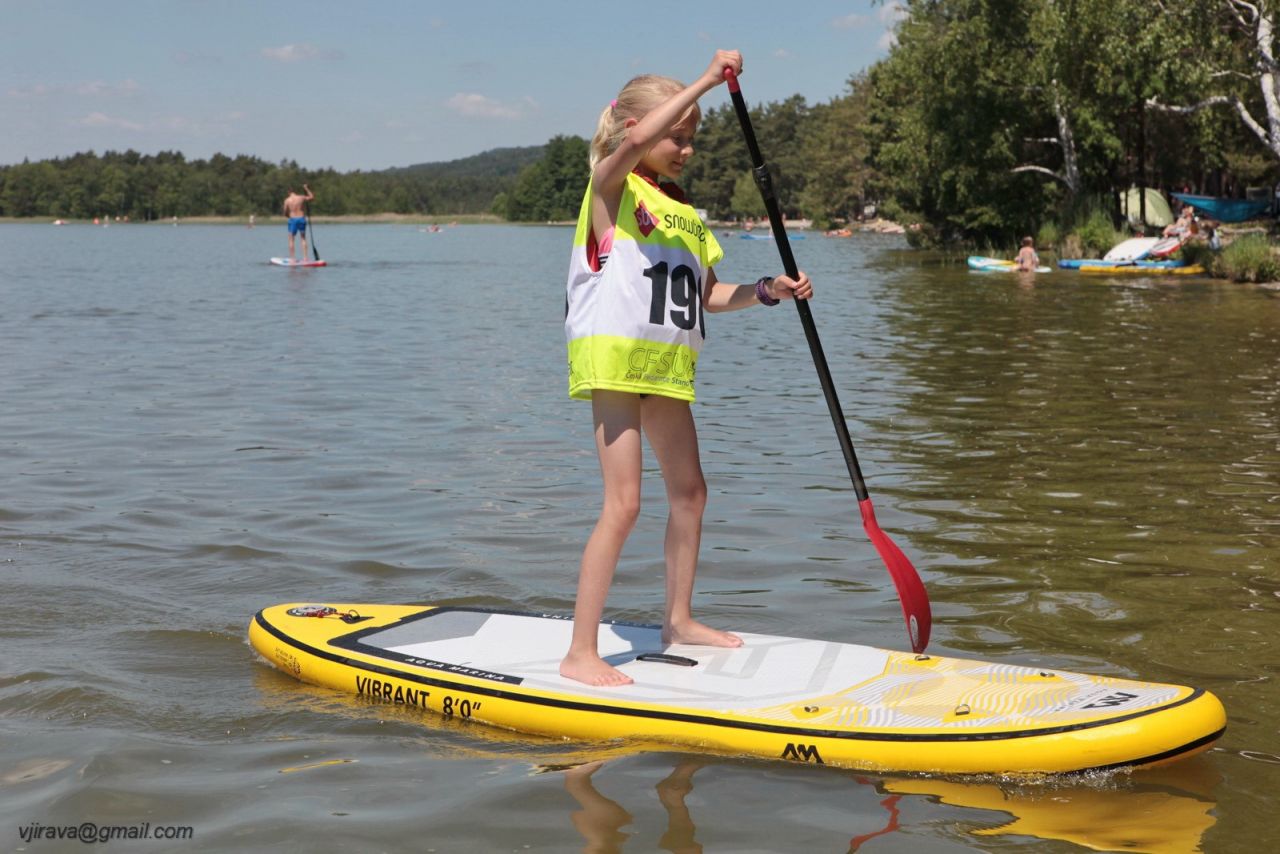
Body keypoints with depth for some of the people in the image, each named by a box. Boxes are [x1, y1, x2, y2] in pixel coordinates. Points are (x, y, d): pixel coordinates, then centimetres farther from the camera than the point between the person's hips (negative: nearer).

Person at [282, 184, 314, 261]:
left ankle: (292, 258, 2)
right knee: (303, 238, 11)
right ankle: (305, 257, 5)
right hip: (302, 219, 2)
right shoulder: (301, 198, 0)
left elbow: (285, 213, 0)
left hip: (292, 220, -2)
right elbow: (312, 196, 17)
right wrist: (306, 189, 25)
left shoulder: (287, 200, -4)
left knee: (291, 239, 6)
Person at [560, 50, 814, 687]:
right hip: (614, 358, -8)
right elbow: (635, 140, -27)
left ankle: (678, 619, 35)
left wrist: (767, 292, 3)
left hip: (668, 366, 8)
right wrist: (707, 81, -25)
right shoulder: (611, 185, -4)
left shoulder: (687, 215, 17)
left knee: (688, 491, 17)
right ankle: (580, 653, -8)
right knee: (623, 504, -13)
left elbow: (708, 295, 20)